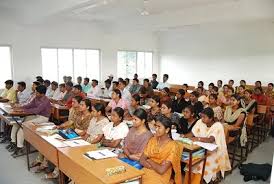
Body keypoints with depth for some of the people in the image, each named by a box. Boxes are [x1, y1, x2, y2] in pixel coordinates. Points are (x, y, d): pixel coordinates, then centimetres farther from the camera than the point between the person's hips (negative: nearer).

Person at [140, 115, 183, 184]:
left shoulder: (173, 146, -14)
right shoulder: (153, 140, 5)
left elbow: (161, 170, -18)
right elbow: (142, 160, 1)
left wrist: (149, 161, -4)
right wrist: (156, 166, -14)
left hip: (160, 178, -5)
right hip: (145, 172, 5)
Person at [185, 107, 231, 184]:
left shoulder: (217, 125, -17)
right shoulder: (200, 122, -3)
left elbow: (210, 140, -31)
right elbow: (192, 134, -3)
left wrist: (198, 139, -43)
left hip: (214, 152, -4)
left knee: (199, 164, -25)